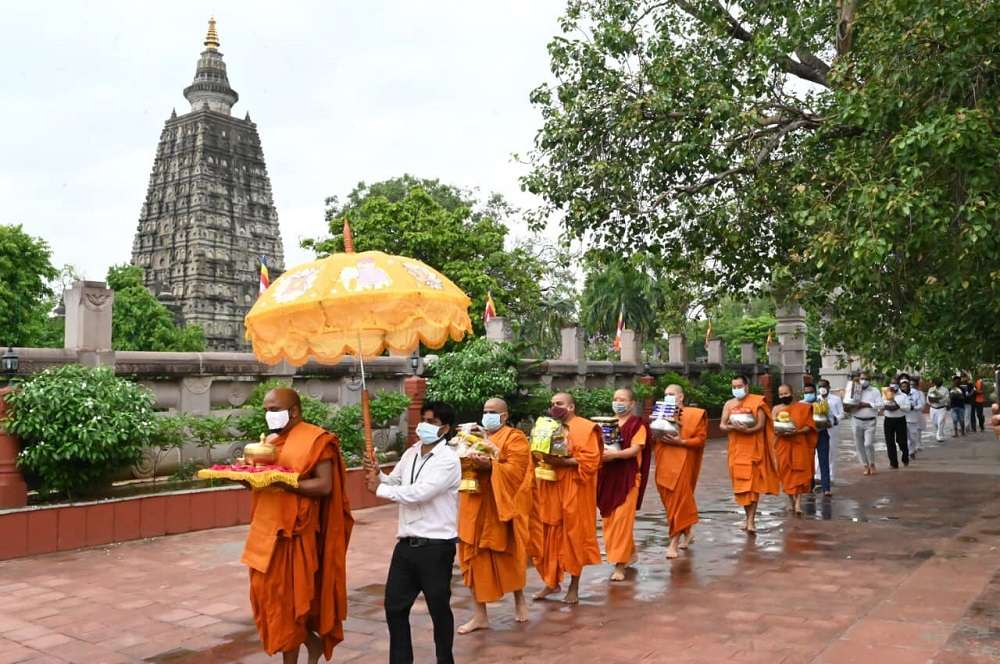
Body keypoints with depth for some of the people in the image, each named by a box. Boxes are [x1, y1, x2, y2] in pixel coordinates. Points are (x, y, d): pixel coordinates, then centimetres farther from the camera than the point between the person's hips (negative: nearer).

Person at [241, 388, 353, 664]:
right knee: (268, 595, 11)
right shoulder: (272, 442, 15)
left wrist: (285, 483, -27)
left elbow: (324, 485, -17)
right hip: (267, 530, 8)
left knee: (287, 598, -2)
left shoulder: (315, 440, -9)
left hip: (293, 534, -8)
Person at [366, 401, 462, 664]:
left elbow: (418, 493, -24)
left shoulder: (448, 459, -15)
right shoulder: (411, 453, 8)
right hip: (406, 543, 7)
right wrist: (378, 475, -5)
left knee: (438, 608, 9)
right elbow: (394, 483, 17)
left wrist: (379, 489, -13)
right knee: (394, 605, 12)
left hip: (436, 545, -7)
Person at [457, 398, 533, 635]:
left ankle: (519, 599, 34)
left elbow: (515, 470, -16)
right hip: (475, 507, 5)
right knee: (476, 558, 3)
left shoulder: (514, 438, -4)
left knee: (507, 556, 8)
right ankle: (480, 615, 10)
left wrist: (490, 466, -28)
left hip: (501, 507, -5)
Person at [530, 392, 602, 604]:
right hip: (548, 488, 5)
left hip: (573, 490, -5)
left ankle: (574, 586, 14)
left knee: (574, 535, 2)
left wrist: (561, 461, -23)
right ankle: (552, 581, 19)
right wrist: (539, 456, -8)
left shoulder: (585, 428, -6)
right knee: (549, 535, 7)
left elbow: (589, 461, -14)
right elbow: (536, 454, 15)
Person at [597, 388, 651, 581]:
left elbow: (635, 449, -14)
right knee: (609, 518, 9)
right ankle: (629, 552, 29)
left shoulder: (638, 424, -4)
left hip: (627, 477, -6)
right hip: (608, 476, 6)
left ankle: (620, 565, -4)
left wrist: (614, 454, -29)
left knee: (622, 518, -9)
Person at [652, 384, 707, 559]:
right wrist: (656, 435, -7)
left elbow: (701, 438, -7)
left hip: (682, 462, -5)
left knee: (678, 499, -8)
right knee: (669, 500, 10)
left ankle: (674, 543, -4)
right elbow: (653, 438, 15)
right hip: (664, 462, 5)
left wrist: (681, 442, -19)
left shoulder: (695, 414, -2)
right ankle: (687, 533, 29)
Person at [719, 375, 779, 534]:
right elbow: (722, 425, 4)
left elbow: (761, 425, -11)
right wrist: (732, 427, -16)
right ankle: (748, 516, 18)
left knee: (753, 482, -6)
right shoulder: (729, 404, 9)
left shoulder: (757, 402, -4)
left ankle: (751, 519, -5)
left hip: (753, 448, -4)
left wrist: (747, 430, -27)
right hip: (736, 448, 4)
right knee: (739, 483, 5)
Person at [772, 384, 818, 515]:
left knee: (799, 472, -8)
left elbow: (809, 426, -4)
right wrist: (779, 431, -19)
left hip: (799, 444, -2)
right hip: (783, 444, 2)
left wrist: (797, 431, -20)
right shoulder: (776, 409, 7)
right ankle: (791, 501, 17)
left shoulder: (803, 407, 2)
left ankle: (798, 503, -11)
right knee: (786, 472, 4)